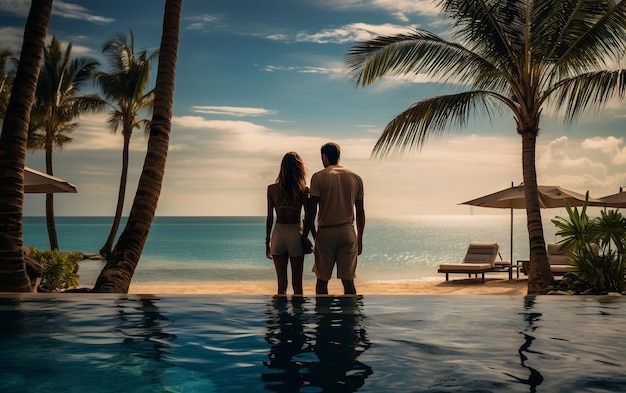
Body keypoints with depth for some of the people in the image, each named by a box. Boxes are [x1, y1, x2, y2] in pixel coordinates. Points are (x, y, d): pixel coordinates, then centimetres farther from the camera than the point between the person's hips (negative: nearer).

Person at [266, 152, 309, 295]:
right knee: (297, 283, 7)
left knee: (281, 282, 8)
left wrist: (267, 242, 9)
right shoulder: (303, 190, -7)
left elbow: (269, 217, 1)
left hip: (278, 234, 2)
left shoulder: (272, 189, -2)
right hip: (296, 234, -2)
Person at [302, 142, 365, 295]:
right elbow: (360, 212, 9)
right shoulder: (356, 178, 7)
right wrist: (360, 239, 17)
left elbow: (311, 211, -7)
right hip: (348, 232, 3)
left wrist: (304, 236, 1)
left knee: (322, 280, 9)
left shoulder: (318, 177, -4)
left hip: (325, 233, -2)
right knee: (348, 281, 4)